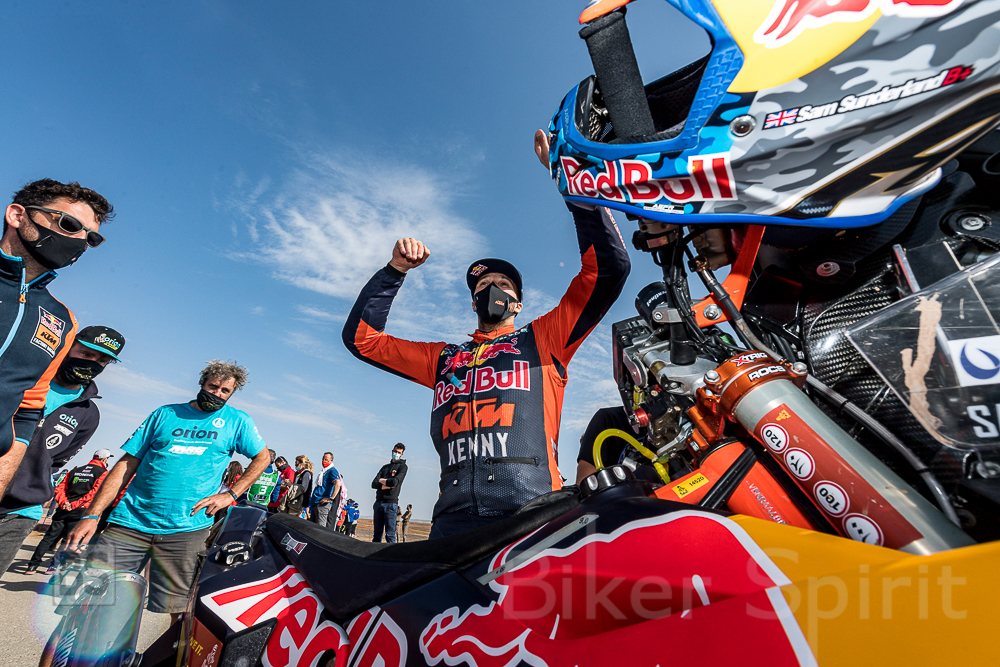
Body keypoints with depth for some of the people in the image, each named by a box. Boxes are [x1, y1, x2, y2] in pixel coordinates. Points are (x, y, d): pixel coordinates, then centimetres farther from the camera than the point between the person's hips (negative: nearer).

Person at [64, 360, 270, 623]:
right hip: (129, 522, 2)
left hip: (186, 530, -2)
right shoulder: (166, 413, 9)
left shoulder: (237, 421, 5)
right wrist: (92, 515, 0)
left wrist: (230, 494, -1)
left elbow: (263, 457, 9)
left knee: (180, 610, 2)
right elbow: (126, 465, 8)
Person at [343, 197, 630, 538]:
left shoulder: (543, 338, 16)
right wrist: (395, 270, 17)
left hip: (530, 511, -2)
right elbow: (361, 337, 25)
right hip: (454, 518, 3)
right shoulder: (443, 357, 24)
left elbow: (609, 268, 9)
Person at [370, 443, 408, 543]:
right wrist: (385, 486, -9)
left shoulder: (402, 466, 4)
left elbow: (395, 481, -13)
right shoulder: (385, 467, 20)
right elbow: (374, 484, 9)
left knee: (390, 535, -6)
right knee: (376, 534, 9)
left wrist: (382, 480, 3)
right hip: (378, 502, 5)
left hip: (391, 503, -5)